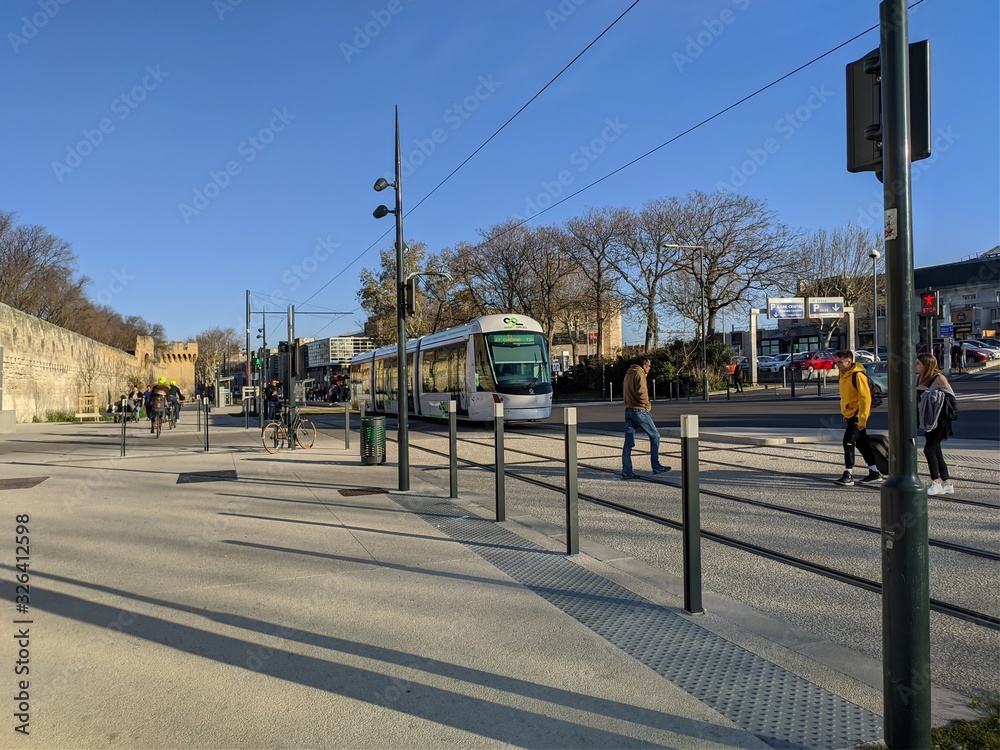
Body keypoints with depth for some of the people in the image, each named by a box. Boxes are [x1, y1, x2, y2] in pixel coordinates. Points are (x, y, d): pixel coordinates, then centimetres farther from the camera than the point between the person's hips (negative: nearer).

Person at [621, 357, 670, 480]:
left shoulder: (628, 374, 18)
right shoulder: (639, 374, -10)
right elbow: (641, 392, -20)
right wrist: (647, 404, -6)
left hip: (628, 409, 8)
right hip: (639, 410, -8)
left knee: (628, 441, 5)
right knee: (655, 435, 5)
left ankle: (626, 471, 2)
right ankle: (656, 467, 7)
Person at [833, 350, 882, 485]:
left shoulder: (858, 375, -19)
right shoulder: (844, 374, 9)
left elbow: (865, 398, -21)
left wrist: (862, 418, -22)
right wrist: (845, 414, 20)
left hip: (858, 415, -10)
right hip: (850, 414, 10)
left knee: (848, 441, -14)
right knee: (862, 443, 14)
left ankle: (848, 475, -11)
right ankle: (874, 473, 24)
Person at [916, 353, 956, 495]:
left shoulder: (939, 378, -11)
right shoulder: (918, 378, 9)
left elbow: (951, 396, -10)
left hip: (938, 421, -8)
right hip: (927, 421, 8)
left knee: (929, 450, -11)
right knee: (935, 451, 10)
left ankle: (936, 482, -1)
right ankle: (947, 484, 18)